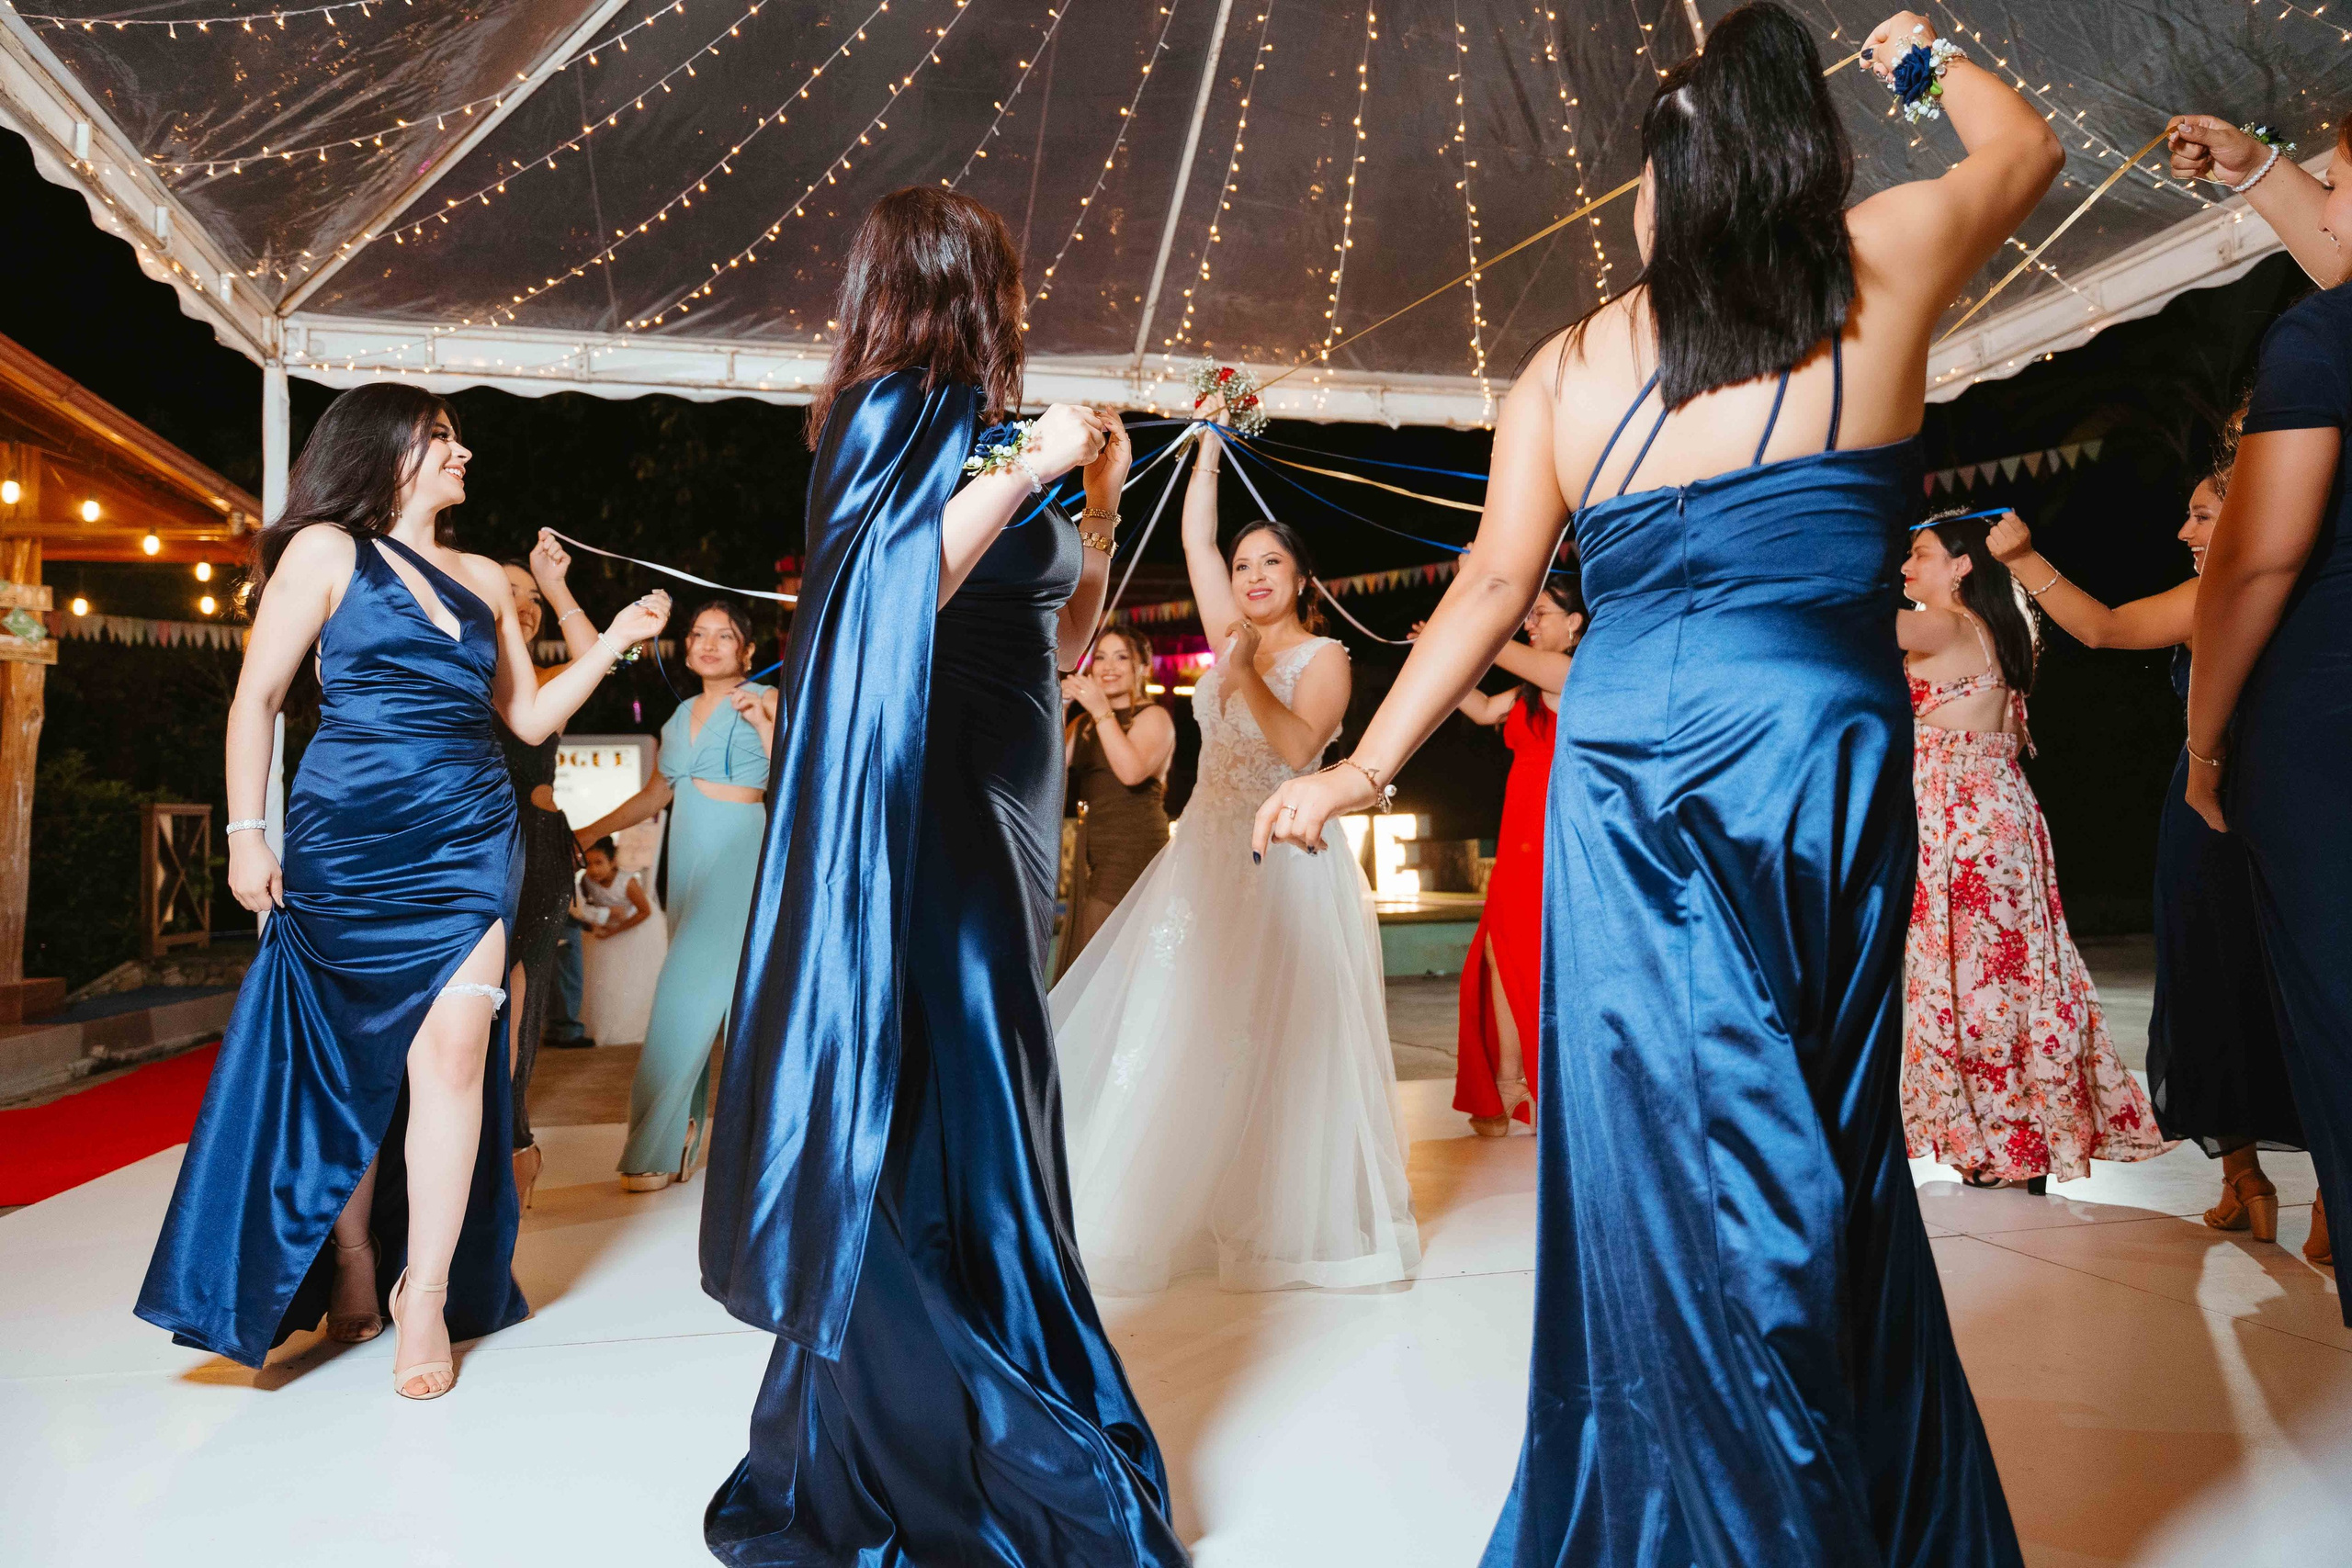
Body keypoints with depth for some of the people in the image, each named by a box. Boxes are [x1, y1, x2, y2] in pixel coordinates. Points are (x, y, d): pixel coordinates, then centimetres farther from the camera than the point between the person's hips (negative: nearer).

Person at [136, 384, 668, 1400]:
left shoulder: (484, 579, 15)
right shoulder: (327, 551, 3)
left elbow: (529, 717, 18)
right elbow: (257, 698, 1)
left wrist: (613, 641, 8)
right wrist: (246, 832, -6)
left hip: (468, 840, 3)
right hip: (346, 843, -2)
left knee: (453, 1050, -8)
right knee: (348, 1062, 7)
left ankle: (428, 1300, 0)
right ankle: (352, 1266, 25)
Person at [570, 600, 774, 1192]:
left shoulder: (764, 700, -1)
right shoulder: (682, 714, 17)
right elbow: (655, 795, 24)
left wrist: (763, 724, -20)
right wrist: (589, 832, 21)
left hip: (737, 854, -6)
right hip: (688, 856, 6)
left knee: (689, 992, -11)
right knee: (703, 995, 6)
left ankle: (655, 1149, -6)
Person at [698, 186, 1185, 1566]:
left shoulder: (977, 428, 17)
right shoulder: (897, 412, -7)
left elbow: (1057, 646, 22)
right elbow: (887, 598, -26)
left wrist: (1103, 499, 21)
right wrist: (1023, 469, -19)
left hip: (997, 829, 9)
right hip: (923, 824, -9)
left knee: (978, 1128, 13)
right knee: (924, 1137, -4)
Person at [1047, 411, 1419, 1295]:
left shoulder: (1323, 656, -2)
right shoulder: (1231, 632, 13)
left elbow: (1298, 745, -16)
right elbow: (1196, 538, 14)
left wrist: (1247, 673, -24)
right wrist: (1208, 443, 15)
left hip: (1284, 862, -6)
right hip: (1205, 855, 6)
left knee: (1277, 1036, -3)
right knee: (1183, 1028, 4)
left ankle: (1289, 1214, 8)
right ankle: (1187, 1201, 12)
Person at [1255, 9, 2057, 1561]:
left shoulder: (1568, 366, 6)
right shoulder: (1884, 263, 6)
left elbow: (1493, 587, 4)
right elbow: (2026, 147, 25)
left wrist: (1367, 765, 11)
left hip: (1622, 769, 1)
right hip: (1814, 748, 0)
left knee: (1676, 1153, 6)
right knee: (1824, 1145, 10)